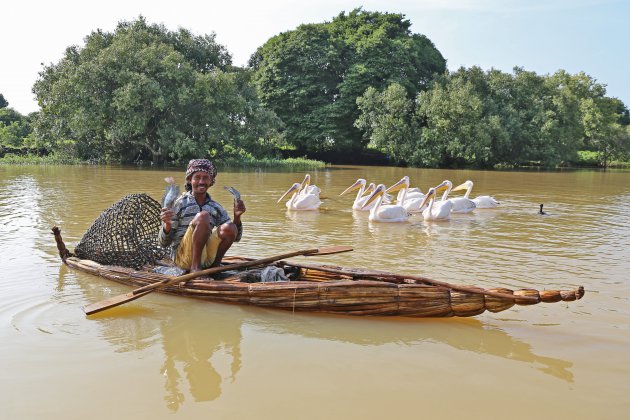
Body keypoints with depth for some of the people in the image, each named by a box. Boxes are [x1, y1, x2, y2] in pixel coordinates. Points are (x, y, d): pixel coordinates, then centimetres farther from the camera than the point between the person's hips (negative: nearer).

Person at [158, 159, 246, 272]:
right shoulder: (180, 204, 0)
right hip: (182, 256, -4)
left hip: (206, 258, 4)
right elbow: (164, 243, -1)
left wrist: (237, 217, -6)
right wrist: (167, 225, -22)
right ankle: (195, 267, -22)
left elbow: (235, 237, 12)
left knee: (229, 228, -22)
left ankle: (214, 266, -4)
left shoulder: (216, 208, 12)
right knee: (203, 216, -27)